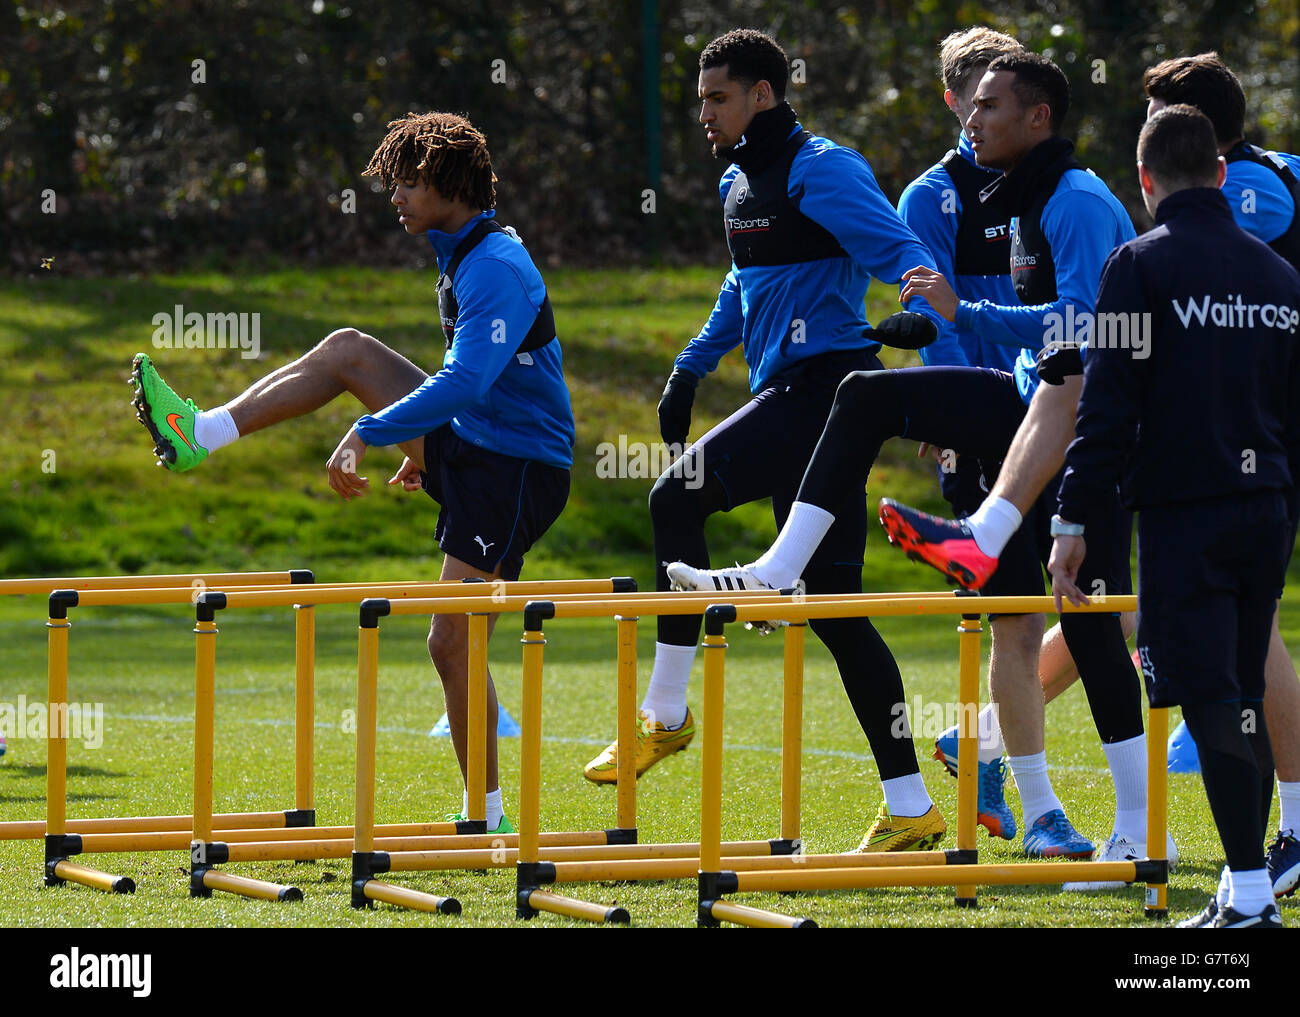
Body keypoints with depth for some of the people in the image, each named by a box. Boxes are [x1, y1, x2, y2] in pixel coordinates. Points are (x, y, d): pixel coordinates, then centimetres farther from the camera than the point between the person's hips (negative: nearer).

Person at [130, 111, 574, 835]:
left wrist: (368, 434, -31)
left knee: (453, 641, -11)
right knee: (348, 350, 6)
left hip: (517, 473, -10)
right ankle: (201, 433, 6)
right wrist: (423, 446, 32)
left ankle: (487, 817, -4)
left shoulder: (498, 268, -20)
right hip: (466, 447, 10)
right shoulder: (464, 258, 12)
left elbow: (463, 382, -30)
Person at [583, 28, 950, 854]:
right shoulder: (740, 182, 20)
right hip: (787, 397, 10)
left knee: (678, 497, -18)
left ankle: (666, 714, -12)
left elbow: (901, 251, -19)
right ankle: (910, 808, 4)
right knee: (832, 604, 5)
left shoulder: (823, 171, -9)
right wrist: (692, 368, 36)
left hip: (822, 388, -10)